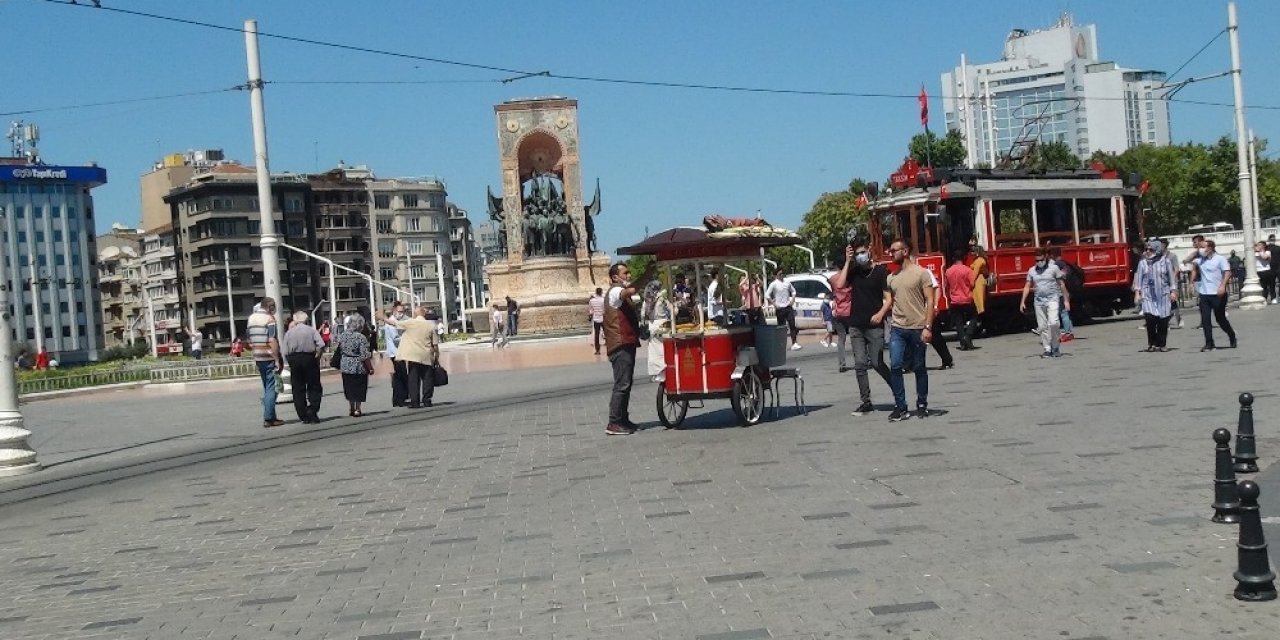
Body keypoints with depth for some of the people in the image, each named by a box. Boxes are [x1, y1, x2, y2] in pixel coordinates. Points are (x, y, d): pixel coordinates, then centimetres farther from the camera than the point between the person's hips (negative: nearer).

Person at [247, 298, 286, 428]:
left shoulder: (251, 318, 13)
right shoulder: (269, 318, -10)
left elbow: (249, 340, 16)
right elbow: (273, 341, -17)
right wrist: (277, 360, -17)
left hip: (257, 358, 8)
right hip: (269, 357, -7)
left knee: (266, 388, 15)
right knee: (271, 387, -5)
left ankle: (270, 417, 17)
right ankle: (268, 418, -8)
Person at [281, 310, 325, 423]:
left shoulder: (289, 332, 4)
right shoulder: (312, 331, -1)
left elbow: (284, 351, -2)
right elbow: (321, 345, -13)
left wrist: (291, 362, 8)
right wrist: (317, 356, 0)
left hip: (294, 359, 2)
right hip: (309, 358, -2)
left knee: (298, 389, 7)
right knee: (314, 387, 6)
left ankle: (304, 416, 6)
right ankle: (312, 412, -9)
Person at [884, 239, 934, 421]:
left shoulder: (921, 273, -4)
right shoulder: (892, 277, 11)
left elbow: (930, 301, -7)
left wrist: (928, 327, -14)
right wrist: (881, 313, 2)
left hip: (917, 329, -4)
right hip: (897, 329, 4)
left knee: (919, 368, 6)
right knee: (895, 366, -7)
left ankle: (922, 405, 19)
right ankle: (900, 407, -3)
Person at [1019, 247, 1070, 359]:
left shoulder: (1054, 268, 0)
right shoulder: (1032, 271, 9)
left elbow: (1062, 285, 3)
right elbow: (1027, 287, 11)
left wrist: (1066, 300, 1)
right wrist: (1023, 302, 4)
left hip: (1052, 299, -4)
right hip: (1039, 301, 4)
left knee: (1053, 323, -18)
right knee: (1042, 326, 3)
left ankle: (1055, 347, -3)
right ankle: (1047, 349, 10)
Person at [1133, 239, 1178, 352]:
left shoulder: (1166, 261, 5)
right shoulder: (1143, 263, 9)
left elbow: (1172, 277, 7)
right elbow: (1138, 278, 9)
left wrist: (1173, 291, 1)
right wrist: (1137, 292, 0)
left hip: (1164, 296, 0)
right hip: (1148, 296, 0)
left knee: (1163, 321, -1)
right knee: (1150, 319, -15)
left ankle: (1162, 344, 11)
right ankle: (1151, 343, -1)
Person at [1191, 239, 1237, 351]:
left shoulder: (1220, 259, -7)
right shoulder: (1200, 260, 8)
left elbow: (1227, 272, -17)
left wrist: (1223, 286, -28)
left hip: (1217, 294, -5)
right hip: (1204, 294, 5)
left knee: (1220, 318, 6)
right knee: (1205, 320, -1)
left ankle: (1232, 337, 30)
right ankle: (1209, 344, 3)